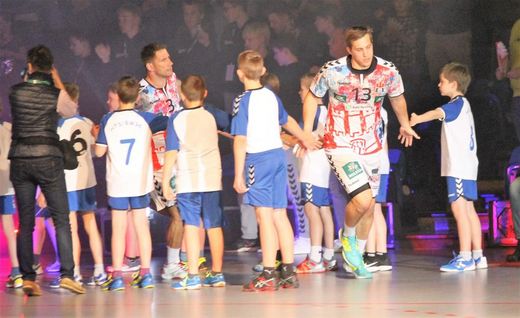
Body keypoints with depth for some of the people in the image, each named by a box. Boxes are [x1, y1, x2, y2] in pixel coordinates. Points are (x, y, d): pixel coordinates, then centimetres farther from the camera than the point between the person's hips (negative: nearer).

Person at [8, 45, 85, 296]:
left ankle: (27, 278, 3)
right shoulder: (56, 94, -6)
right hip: (48, 157, -2)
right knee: (61, 219, 3)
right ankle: (66, 273, -5)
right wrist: (58, 83, 18)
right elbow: (71, 110, 13)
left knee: (25, 223, 7)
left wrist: (27, 79, 21)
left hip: (19, 159, 2)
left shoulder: (15, 92, 0)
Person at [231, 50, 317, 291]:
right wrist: (304, 139, 49)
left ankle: (268, 275, -12)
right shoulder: (271, 96, 11)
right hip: (278, 154, 7)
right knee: (280, 215, 11)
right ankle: (288, 272, 14)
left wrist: (238, 175, -13)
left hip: (258, 159, -7)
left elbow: (240, 140, -14)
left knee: (265, 216, -9)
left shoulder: (243, 101, -9)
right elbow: (287, 120, 30)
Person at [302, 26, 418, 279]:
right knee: (363, 200, -20)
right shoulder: (332, 71, -16)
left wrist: (405, 125, 28)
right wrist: (306, 133, 0)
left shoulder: (388, 72, -9)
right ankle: (347, 236, 11)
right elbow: (312, 97, 2)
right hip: (340, 145, -4)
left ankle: (357, 258, 31)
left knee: (369, 209, 11)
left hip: (371, 146, 4)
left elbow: (397, 97, 14)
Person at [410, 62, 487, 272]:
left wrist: (414, 121, -43)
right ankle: (477, 256, 15)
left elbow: (437, 113, -29)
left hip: (459, 167, -10)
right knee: (468, 209, 12)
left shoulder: (457, 103, -12)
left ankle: (465, 257, -16)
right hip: (466, 167, 10)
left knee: (459, 208, -12)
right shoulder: (463, 105, 20)